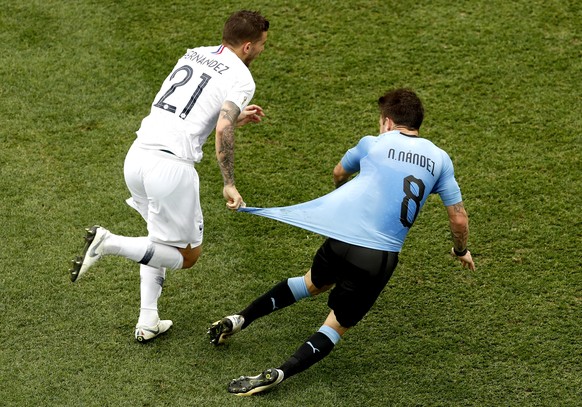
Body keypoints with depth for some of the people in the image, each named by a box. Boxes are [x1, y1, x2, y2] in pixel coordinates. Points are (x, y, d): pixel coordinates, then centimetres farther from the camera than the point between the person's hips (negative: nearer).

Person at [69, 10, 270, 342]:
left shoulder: (193, 55, 19)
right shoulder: (241, 78, -3)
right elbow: (223, 131, -17)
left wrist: (236, 117, 33)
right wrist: (230, 184, -10)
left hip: (137, 155, 8)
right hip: (171, 165, -8)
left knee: (161, 237, 28)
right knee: (187, 255, 9)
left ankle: (147, 321, 21)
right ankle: (110, 243, -10)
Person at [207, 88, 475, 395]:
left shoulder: (373, 144, 11)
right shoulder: (439, 159, 10)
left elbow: (339, 174, 32)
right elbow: (459, 218, 13)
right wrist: (461, 250, 33)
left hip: (340, 239, 1)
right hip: (381, 257, -1)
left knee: (314, 283, 31)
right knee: (338, 325, 9)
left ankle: (239, 320, 28)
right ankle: (280, 373, -12)